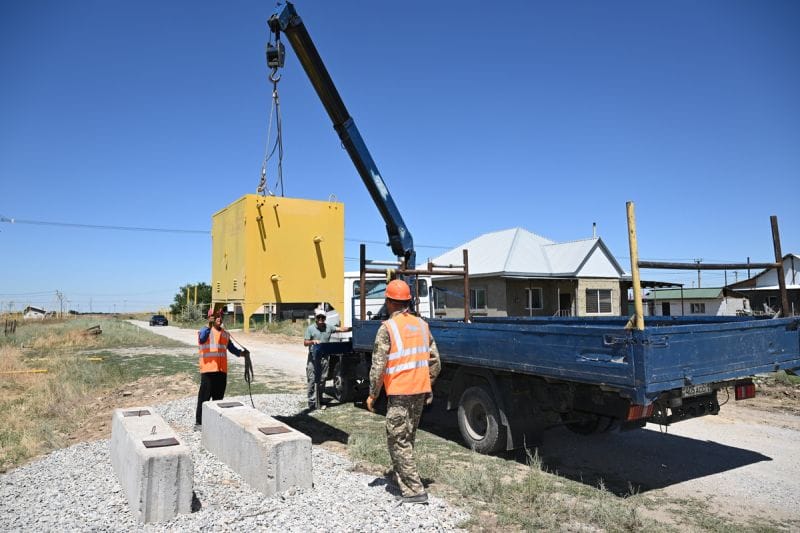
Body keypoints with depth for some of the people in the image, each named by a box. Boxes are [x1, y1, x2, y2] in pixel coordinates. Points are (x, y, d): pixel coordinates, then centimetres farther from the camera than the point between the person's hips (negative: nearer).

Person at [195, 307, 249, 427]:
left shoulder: (225, 334, 15)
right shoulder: (205, 330, -4)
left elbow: (231, 348, 20)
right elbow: (202, 339, -25)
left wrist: (241, 353, 2)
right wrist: (209, 326, -38)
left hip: (222, 370, 6)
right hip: (208, 369, -6)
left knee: (218, 396, 12)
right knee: (204, 396, -3)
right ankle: (199, 422, 4)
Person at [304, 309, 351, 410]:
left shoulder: (329, 328, 11)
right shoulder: (310, 328, 3)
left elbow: (341, 329, 7)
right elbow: (305, 343, 0)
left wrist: (353, 328, -4)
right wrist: (313, 341, -19)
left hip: (325, 357, 3)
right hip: (314, 357, -3)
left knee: (322, 380, 7)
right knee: (312, 380, -5)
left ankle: (319, 402, 16)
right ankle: (312, 403, -3)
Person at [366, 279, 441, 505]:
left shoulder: (387, 328, -11)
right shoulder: (422, 325, 8)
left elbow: (378, 365, -12)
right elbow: (435, 361, 11)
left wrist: (372, 395, -2)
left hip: (399, 393, -7)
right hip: (420, 391, 7)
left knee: (398, 441, 2)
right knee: (408, 439, 19)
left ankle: (415, 491, 2)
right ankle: (404, 481, 30)